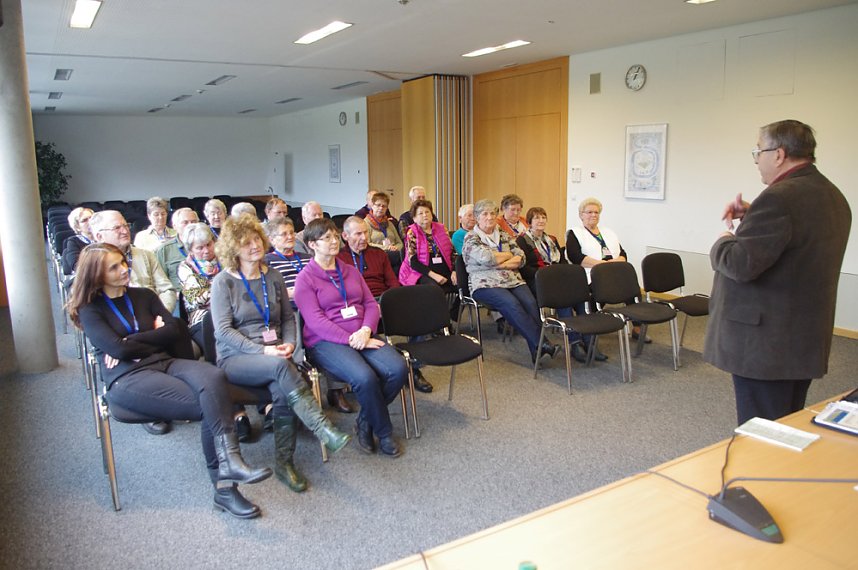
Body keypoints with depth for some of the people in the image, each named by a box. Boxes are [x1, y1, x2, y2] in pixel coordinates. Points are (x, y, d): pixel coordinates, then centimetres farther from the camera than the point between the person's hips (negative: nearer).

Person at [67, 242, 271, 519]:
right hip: (127, 378, -4)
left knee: (213, 377, -32)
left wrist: (132, 341, -4)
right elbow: (118, 350, -10)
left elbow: (175, 332, 6)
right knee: (209, 405, -27)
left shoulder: (144, 296, 20)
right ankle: (224, 485, -20)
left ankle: (229, 463, -37)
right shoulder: (90, 310, 7)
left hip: (165, 363, 4)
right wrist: (154, 339, 3)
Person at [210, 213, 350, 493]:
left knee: (283, 391, -28)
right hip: (235, 358, -4)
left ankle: (285, 462, -13)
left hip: (272, 354, 4)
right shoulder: (223, 281, -2)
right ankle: (324, 429, -36)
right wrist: (261, 350, -21)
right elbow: (223, 330, -10)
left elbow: (288, 317, 16)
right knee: (281, 366, -35)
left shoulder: (272, 277, 12)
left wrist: (289, 343, -5)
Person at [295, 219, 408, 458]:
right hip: (326, 342, -5)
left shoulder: (351, 271, 19)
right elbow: (315, 321, -9)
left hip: (362, 336, 5)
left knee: (398, 369, -22)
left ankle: (366, 422, 1)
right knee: (365, 377, -32)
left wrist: (365, 331, -9)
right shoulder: (305, 278, 1)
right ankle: (384, 433, -6)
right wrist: (350, 339, -18)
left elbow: (371, 304, 12)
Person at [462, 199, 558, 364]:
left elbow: (521, 258, 9)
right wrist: (509, 255, 1)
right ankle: (541, 344, -32)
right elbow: (486, 258, -14)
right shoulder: (471, 238, 4)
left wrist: (501, 264, -8)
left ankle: (536, 351, -31)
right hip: (485, 284, -5)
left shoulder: (504, 236, 20)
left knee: (531, 303, -25)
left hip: (513, 281, 5)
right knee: (511, 303, -32)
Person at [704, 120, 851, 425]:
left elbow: (741, 264, -24)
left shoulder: (779, 197, -21)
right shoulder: (833, 196, 11)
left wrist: (724, 241, -4)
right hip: (806, 340, 10)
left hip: (765, 344, -10)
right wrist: (753, 215, 9)